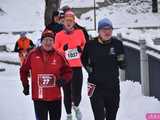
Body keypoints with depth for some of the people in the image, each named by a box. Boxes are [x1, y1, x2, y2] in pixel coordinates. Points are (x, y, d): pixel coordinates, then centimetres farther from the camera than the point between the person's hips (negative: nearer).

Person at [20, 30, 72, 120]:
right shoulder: (33, 54, -3)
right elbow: (24, 70, 10)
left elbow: (68, 71, 7)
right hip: (39, 97, -1)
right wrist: (25, 85, 7)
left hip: (55, 97, 1)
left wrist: (63, 79, -12)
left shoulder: (59, 56, -2)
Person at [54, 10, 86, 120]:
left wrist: (81, 49, -7)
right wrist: (62, 49, -14)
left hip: (77, 67, 0)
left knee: (77, 95, -4)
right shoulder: (59, 35, 1)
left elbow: (85, 46, 15)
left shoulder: (79, 33, 3)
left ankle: (76, 106, 32)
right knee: (67, 94, 6)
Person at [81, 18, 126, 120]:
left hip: (113, 86, 3)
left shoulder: (117, 44, -3)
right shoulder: (91, 45, -7)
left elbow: (123, 66, 4)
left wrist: (121, 61, -16)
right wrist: (88, 68, 0)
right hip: (96, 86, -2)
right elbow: (84, 59, 14)